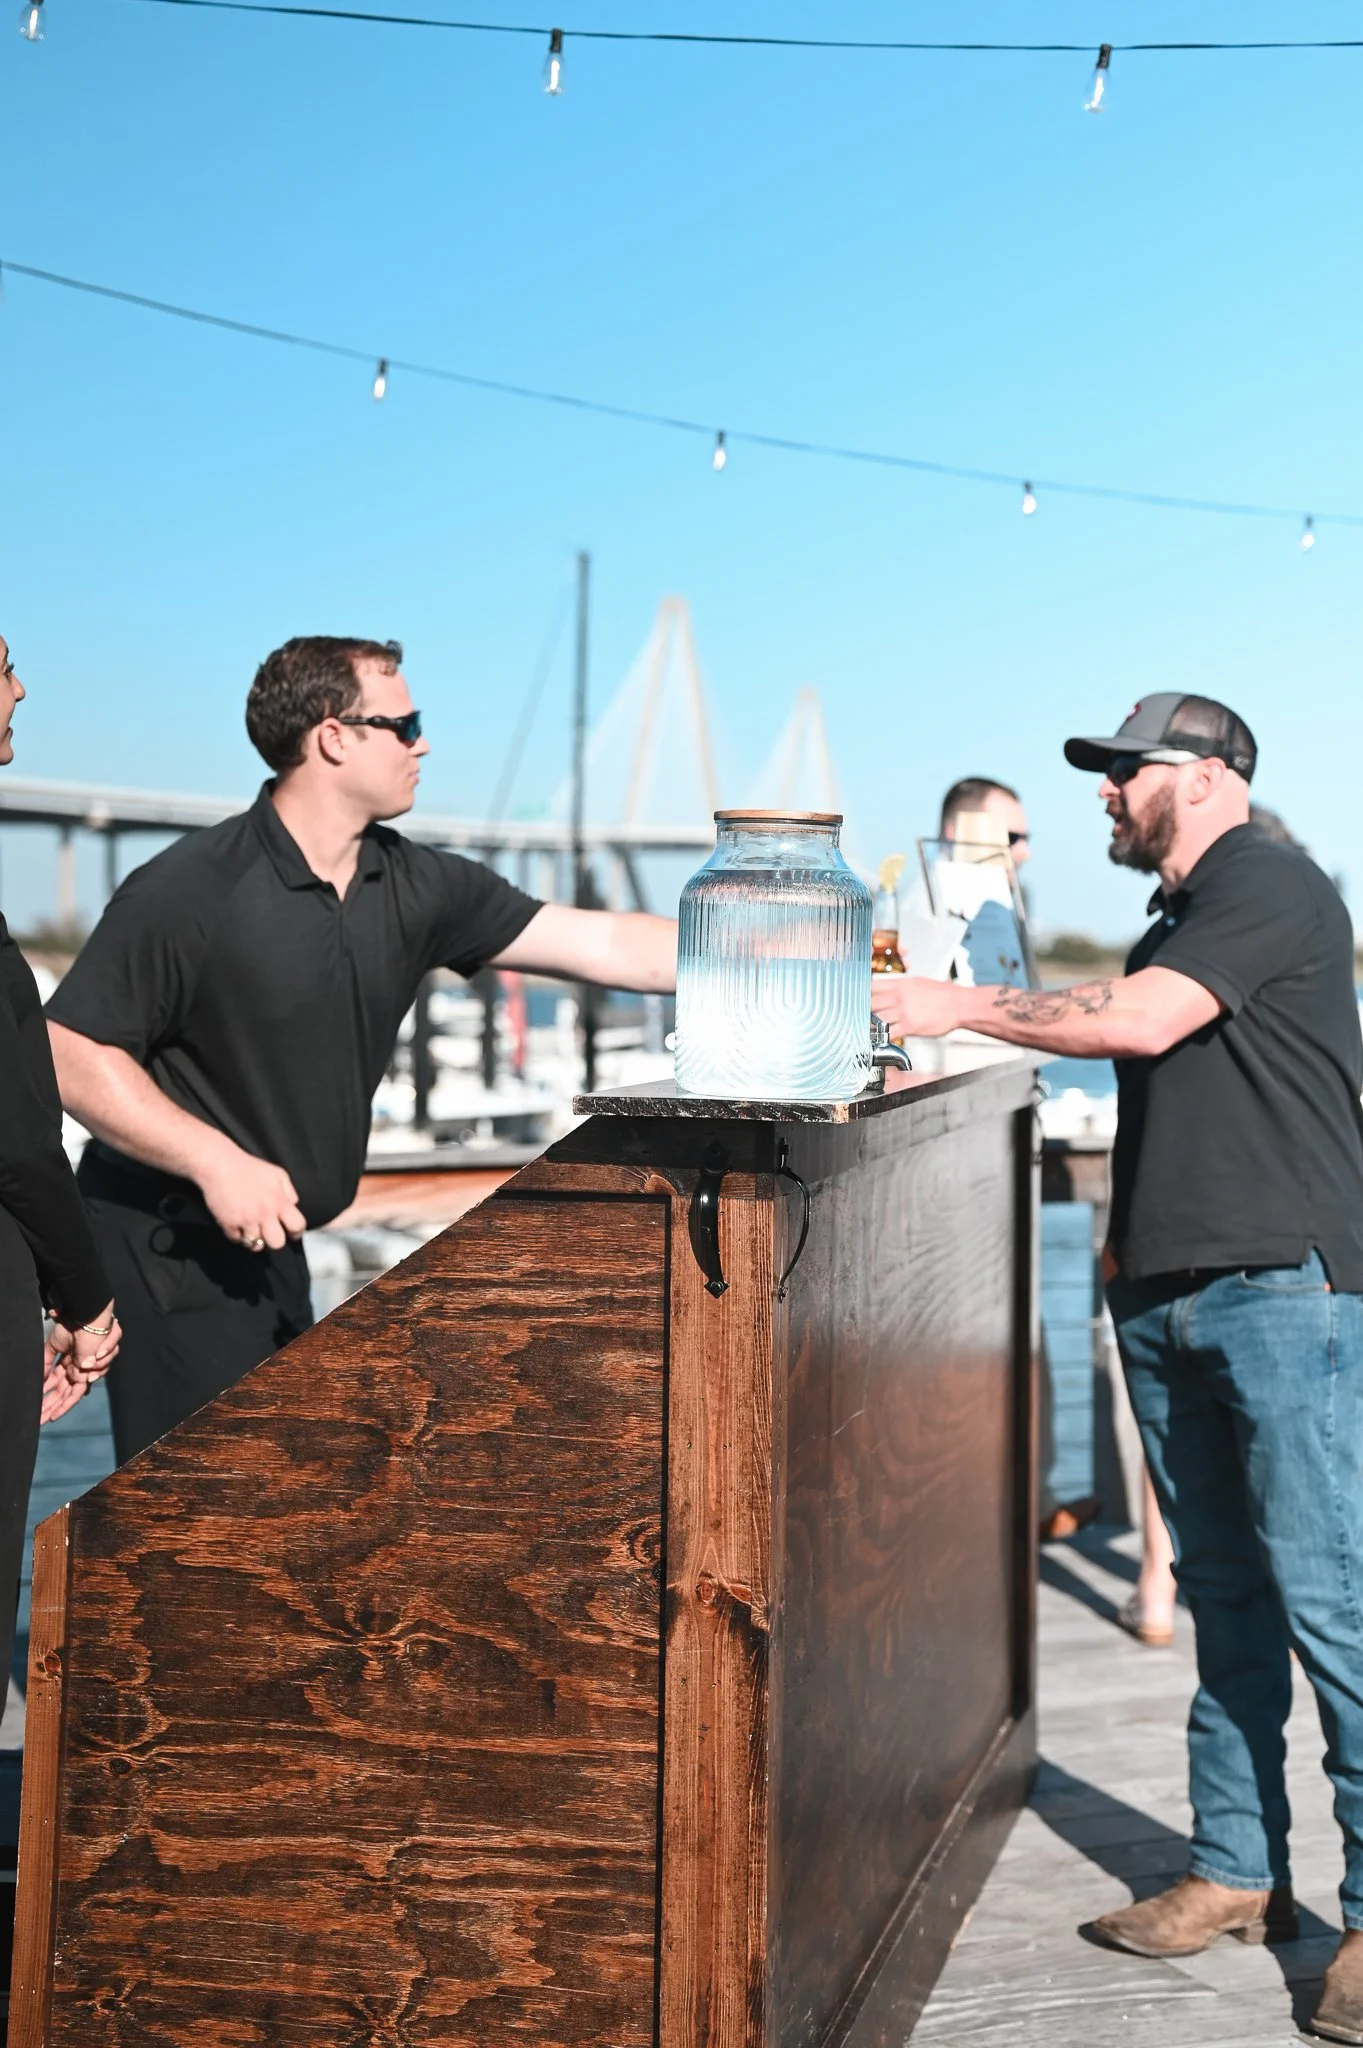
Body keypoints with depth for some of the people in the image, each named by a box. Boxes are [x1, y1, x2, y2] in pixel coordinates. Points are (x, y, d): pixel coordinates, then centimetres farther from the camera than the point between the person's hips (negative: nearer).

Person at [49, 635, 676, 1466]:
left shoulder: (413, 887, 2)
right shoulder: (190, 892, -18)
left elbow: (607, 945, 1)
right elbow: (69, 1053, -17)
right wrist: (217, 1161, -24)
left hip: (268, 1244, 8)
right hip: (170, 1252, -8)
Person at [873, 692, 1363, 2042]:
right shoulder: (1172, 920, 21)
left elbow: (1139, 1022, -18)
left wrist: (961, 1005, -11)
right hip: (1168, 1298, 9)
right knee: (1223, 1595, 11)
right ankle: (1236, 1874, 18)